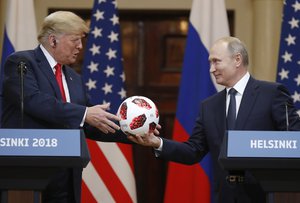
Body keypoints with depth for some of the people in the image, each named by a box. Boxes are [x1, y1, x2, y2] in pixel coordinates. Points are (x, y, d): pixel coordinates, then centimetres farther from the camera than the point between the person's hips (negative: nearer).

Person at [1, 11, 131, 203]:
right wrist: (84, 114, -23)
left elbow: (90, 126, 17)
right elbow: (34, 100, -21)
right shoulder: (21, 62, -4)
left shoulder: (74, 78, 19)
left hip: (65, 178, 7)